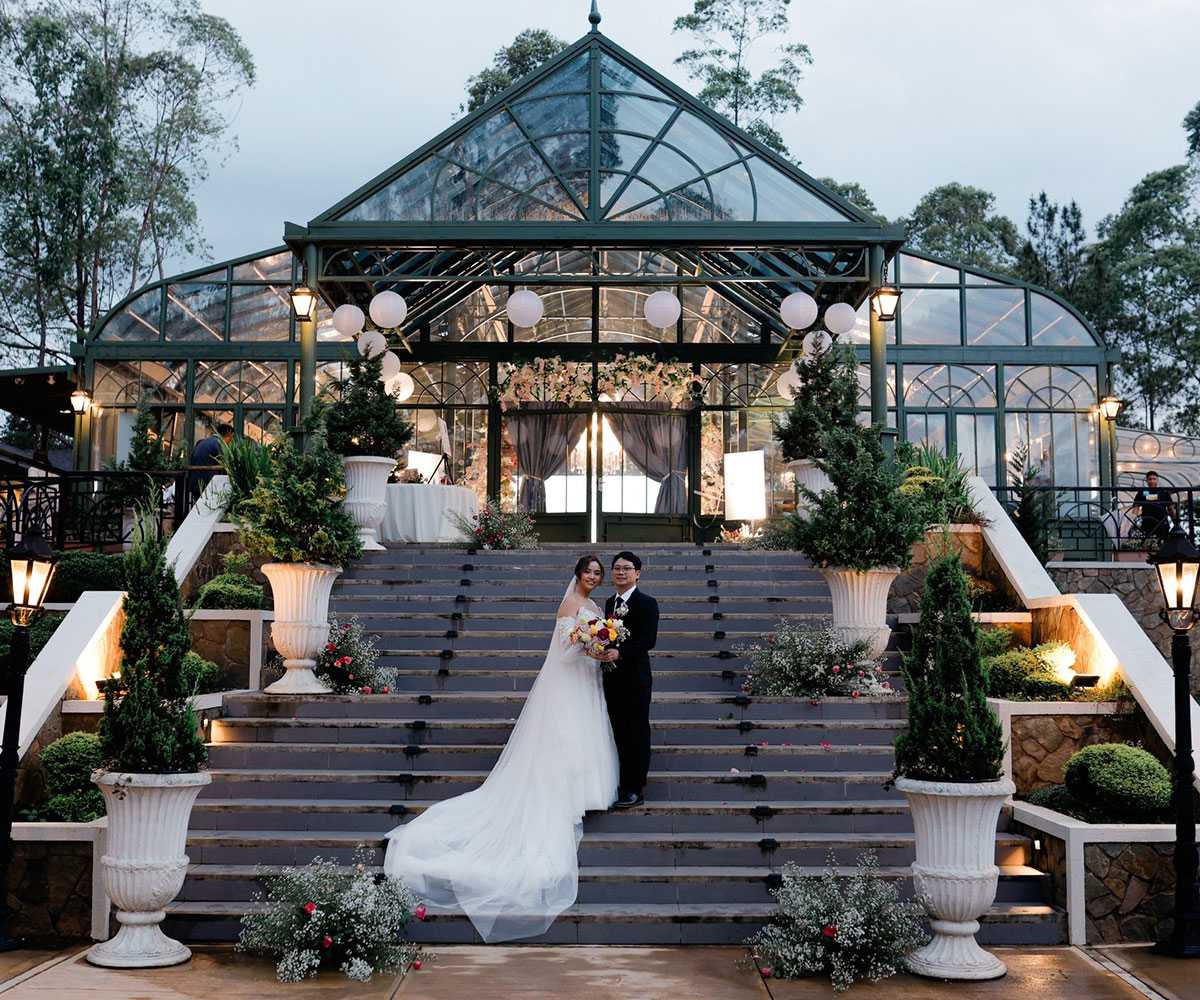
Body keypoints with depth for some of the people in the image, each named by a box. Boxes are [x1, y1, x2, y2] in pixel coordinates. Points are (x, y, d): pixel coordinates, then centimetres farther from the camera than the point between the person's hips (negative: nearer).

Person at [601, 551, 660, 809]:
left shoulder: (646, 603, -9)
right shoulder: (609, 602, 14)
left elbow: (649, 640, -19)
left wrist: (620, 652, -28)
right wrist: (602, 650, -1)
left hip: (635, 679, -7)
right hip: (612, 678, 7)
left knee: (636, 733, 1)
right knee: (619, 733, 13)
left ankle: (635, 790, 8)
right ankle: (623, 785, 22)